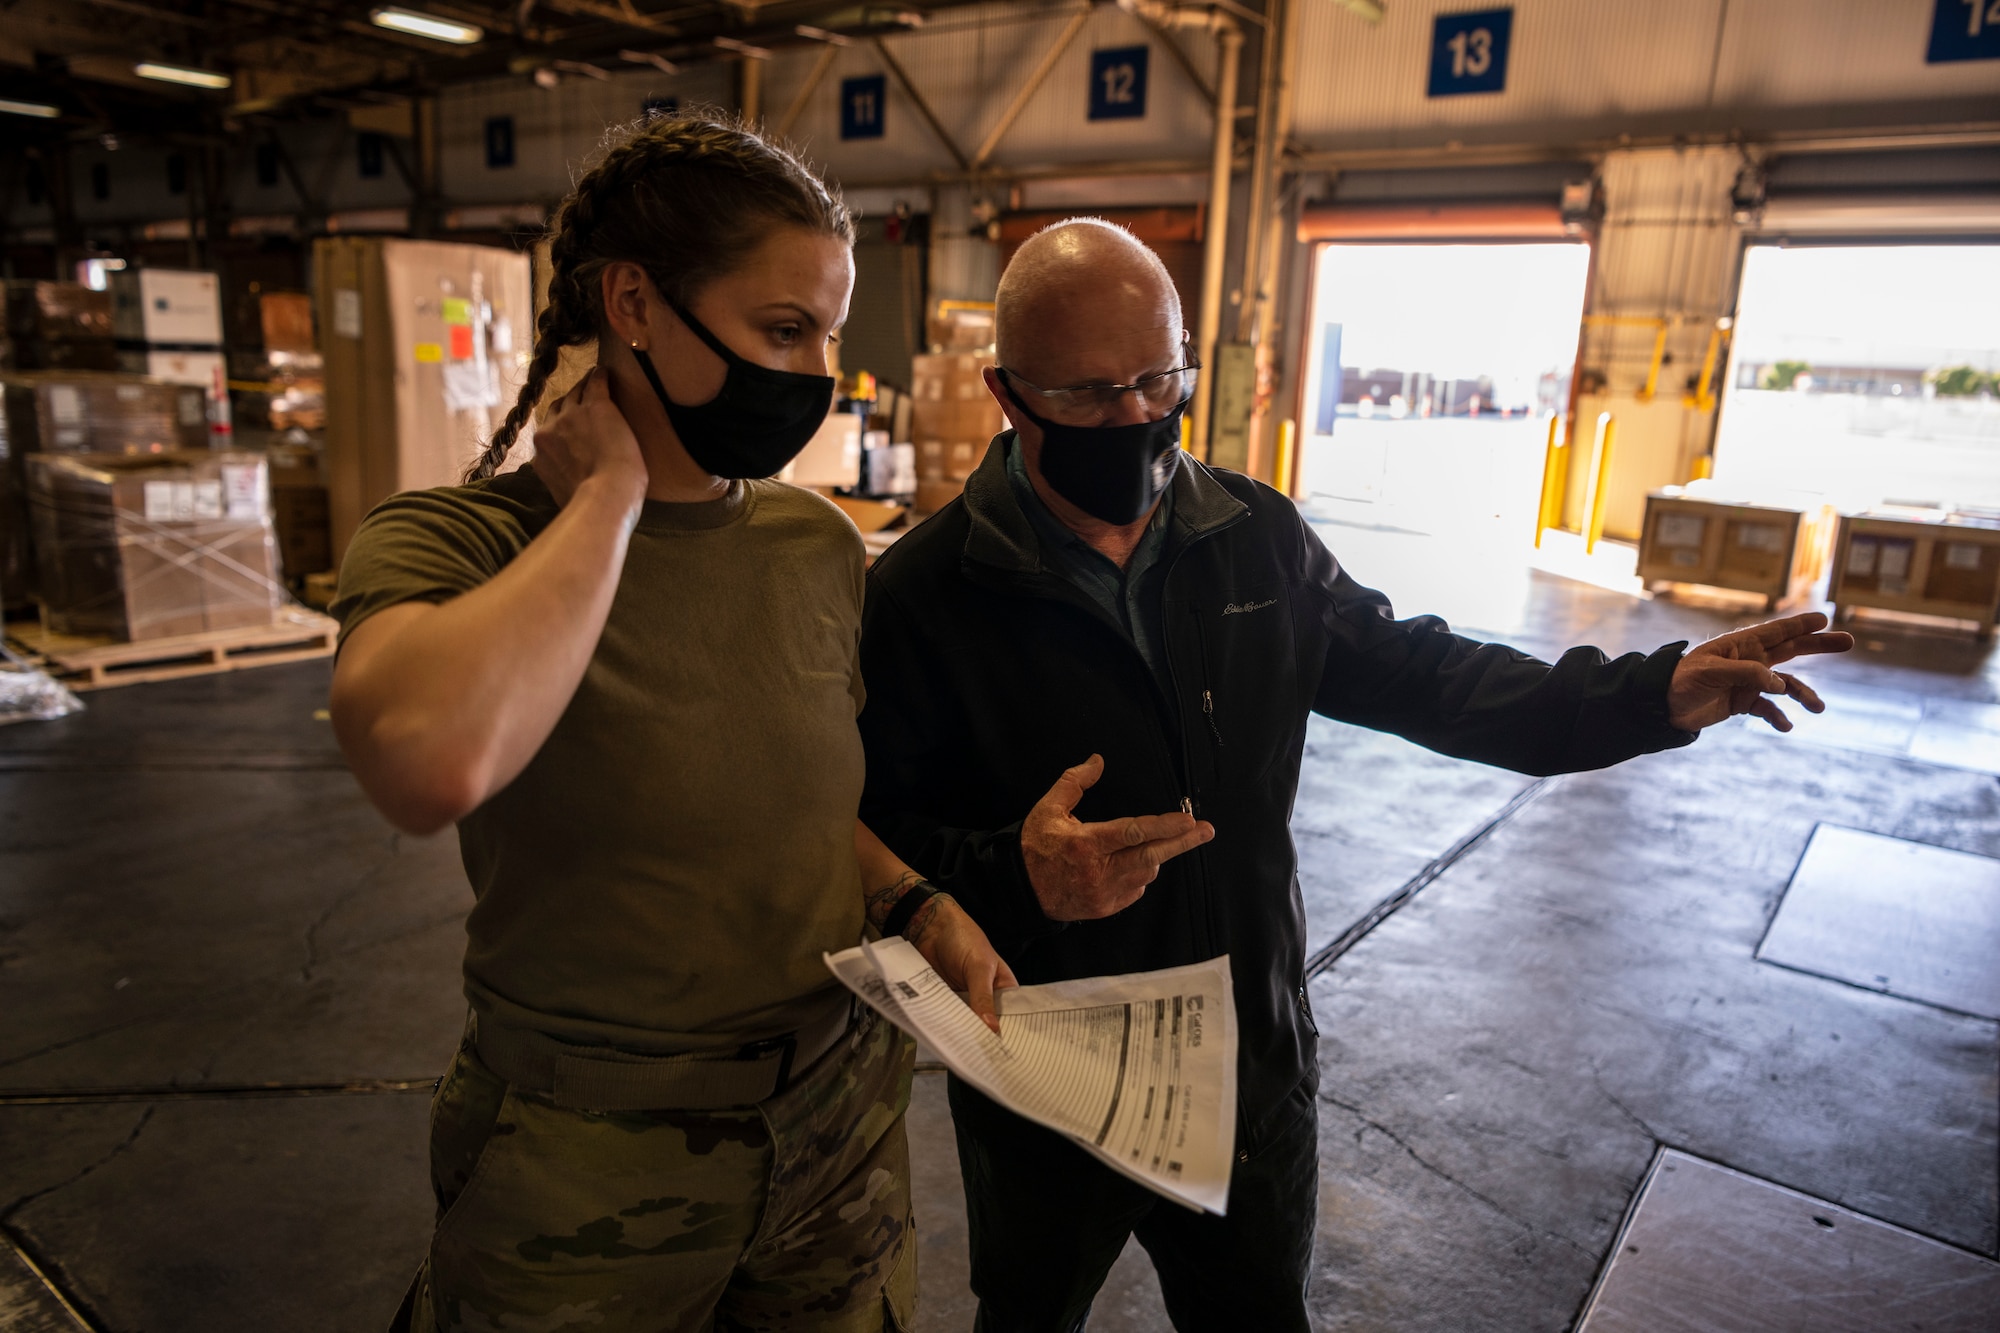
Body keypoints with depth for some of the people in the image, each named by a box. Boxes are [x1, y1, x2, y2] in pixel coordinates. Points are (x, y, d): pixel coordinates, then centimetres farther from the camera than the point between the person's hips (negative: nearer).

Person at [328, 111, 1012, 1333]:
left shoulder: (820, 545, -3)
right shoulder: (459, 540, -15)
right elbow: (429, 762, -39)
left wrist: (917, 906, -7)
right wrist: (611, 494, -26)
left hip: (842, 1112, 4)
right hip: (592, 1166, -3)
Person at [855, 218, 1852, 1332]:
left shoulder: (1261, 540, -3)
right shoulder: (922, 594, -19)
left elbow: (1407, 672, 5)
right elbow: (874, 841, -18)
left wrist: (1648, 695, -4)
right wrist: (1015, 878, -37)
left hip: (1255, 1071, 3)